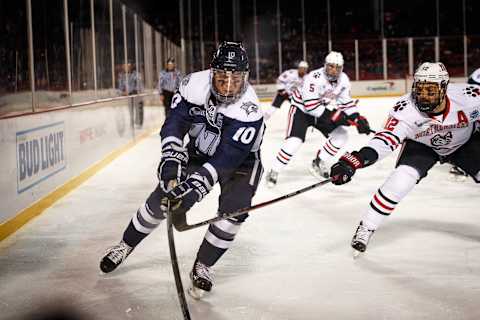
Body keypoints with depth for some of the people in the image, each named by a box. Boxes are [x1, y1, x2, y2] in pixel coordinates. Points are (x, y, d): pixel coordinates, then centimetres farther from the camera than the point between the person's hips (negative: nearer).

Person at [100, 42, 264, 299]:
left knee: (234, 209, -22)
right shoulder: (194, 85, -25)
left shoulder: (249, 109, -35)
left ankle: (202, 266, -2)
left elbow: (228, 158, -38)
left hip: (239, 161, -3)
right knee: (161, 198, 0)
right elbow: (175, 122, -21)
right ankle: (125, 246, 23)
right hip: (199, 152, 3)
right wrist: (171, 157, -36)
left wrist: (196, 185, -46)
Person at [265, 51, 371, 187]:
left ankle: (319, 162, 14)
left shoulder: (343, 79, -8)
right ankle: (273, 172, -12)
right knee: (294, 141, -24)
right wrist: (332, 115, -36)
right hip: (302, 109, -7)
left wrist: (358, 119, -12)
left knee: (341, 135, -3)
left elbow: (347, 102, 1)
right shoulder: (314, 78, -30)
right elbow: (310, 105, -34)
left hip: (324, 111, 7)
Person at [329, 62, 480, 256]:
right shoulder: (405, 109, -34)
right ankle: (366, 229, -9)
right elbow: (387, 139, -42)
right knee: (402, 179, -22)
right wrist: (358, 158, -58)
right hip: (421, 145, -1)